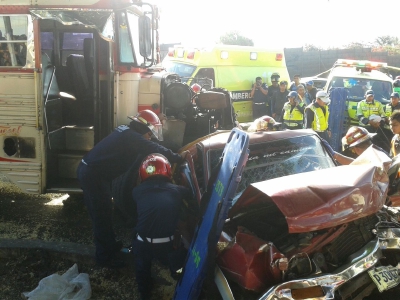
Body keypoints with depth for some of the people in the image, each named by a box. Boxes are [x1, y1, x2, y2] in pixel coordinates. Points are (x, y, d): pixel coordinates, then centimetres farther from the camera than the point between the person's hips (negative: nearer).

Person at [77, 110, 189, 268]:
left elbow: (148, 149, 20)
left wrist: (173, 156, 16)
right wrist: (179, 157, -8)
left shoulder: (125, 132, 15)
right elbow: (156, 150, -18)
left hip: (88, 170, 10)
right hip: (94, 175, -10)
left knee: (100, 213, 20)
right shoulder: (132, 137, -15)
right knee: (103, 216, -1)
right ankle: (105, 256, 9)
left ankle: (109, 245, 35)